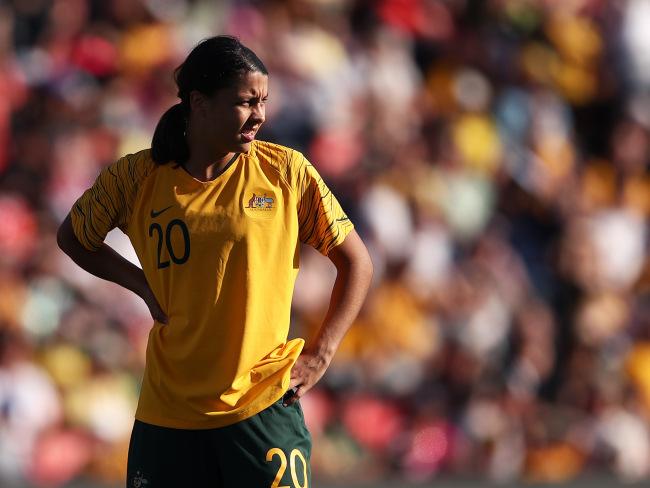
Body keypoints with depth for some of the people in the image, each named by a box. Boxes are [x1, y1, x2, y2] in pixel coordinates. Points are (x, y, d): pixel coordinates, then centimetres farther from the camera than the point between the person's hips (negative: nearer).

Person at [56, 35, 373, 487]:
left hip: (263, 409, -1)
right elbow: (72, 237, 17)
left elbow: (357, 263, 4)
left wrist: (320, 354, -4)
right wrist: (141, 282, 3)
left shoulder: (286, 172, -4)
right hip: (167, 412, 2)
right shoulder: (137, 178, -1)